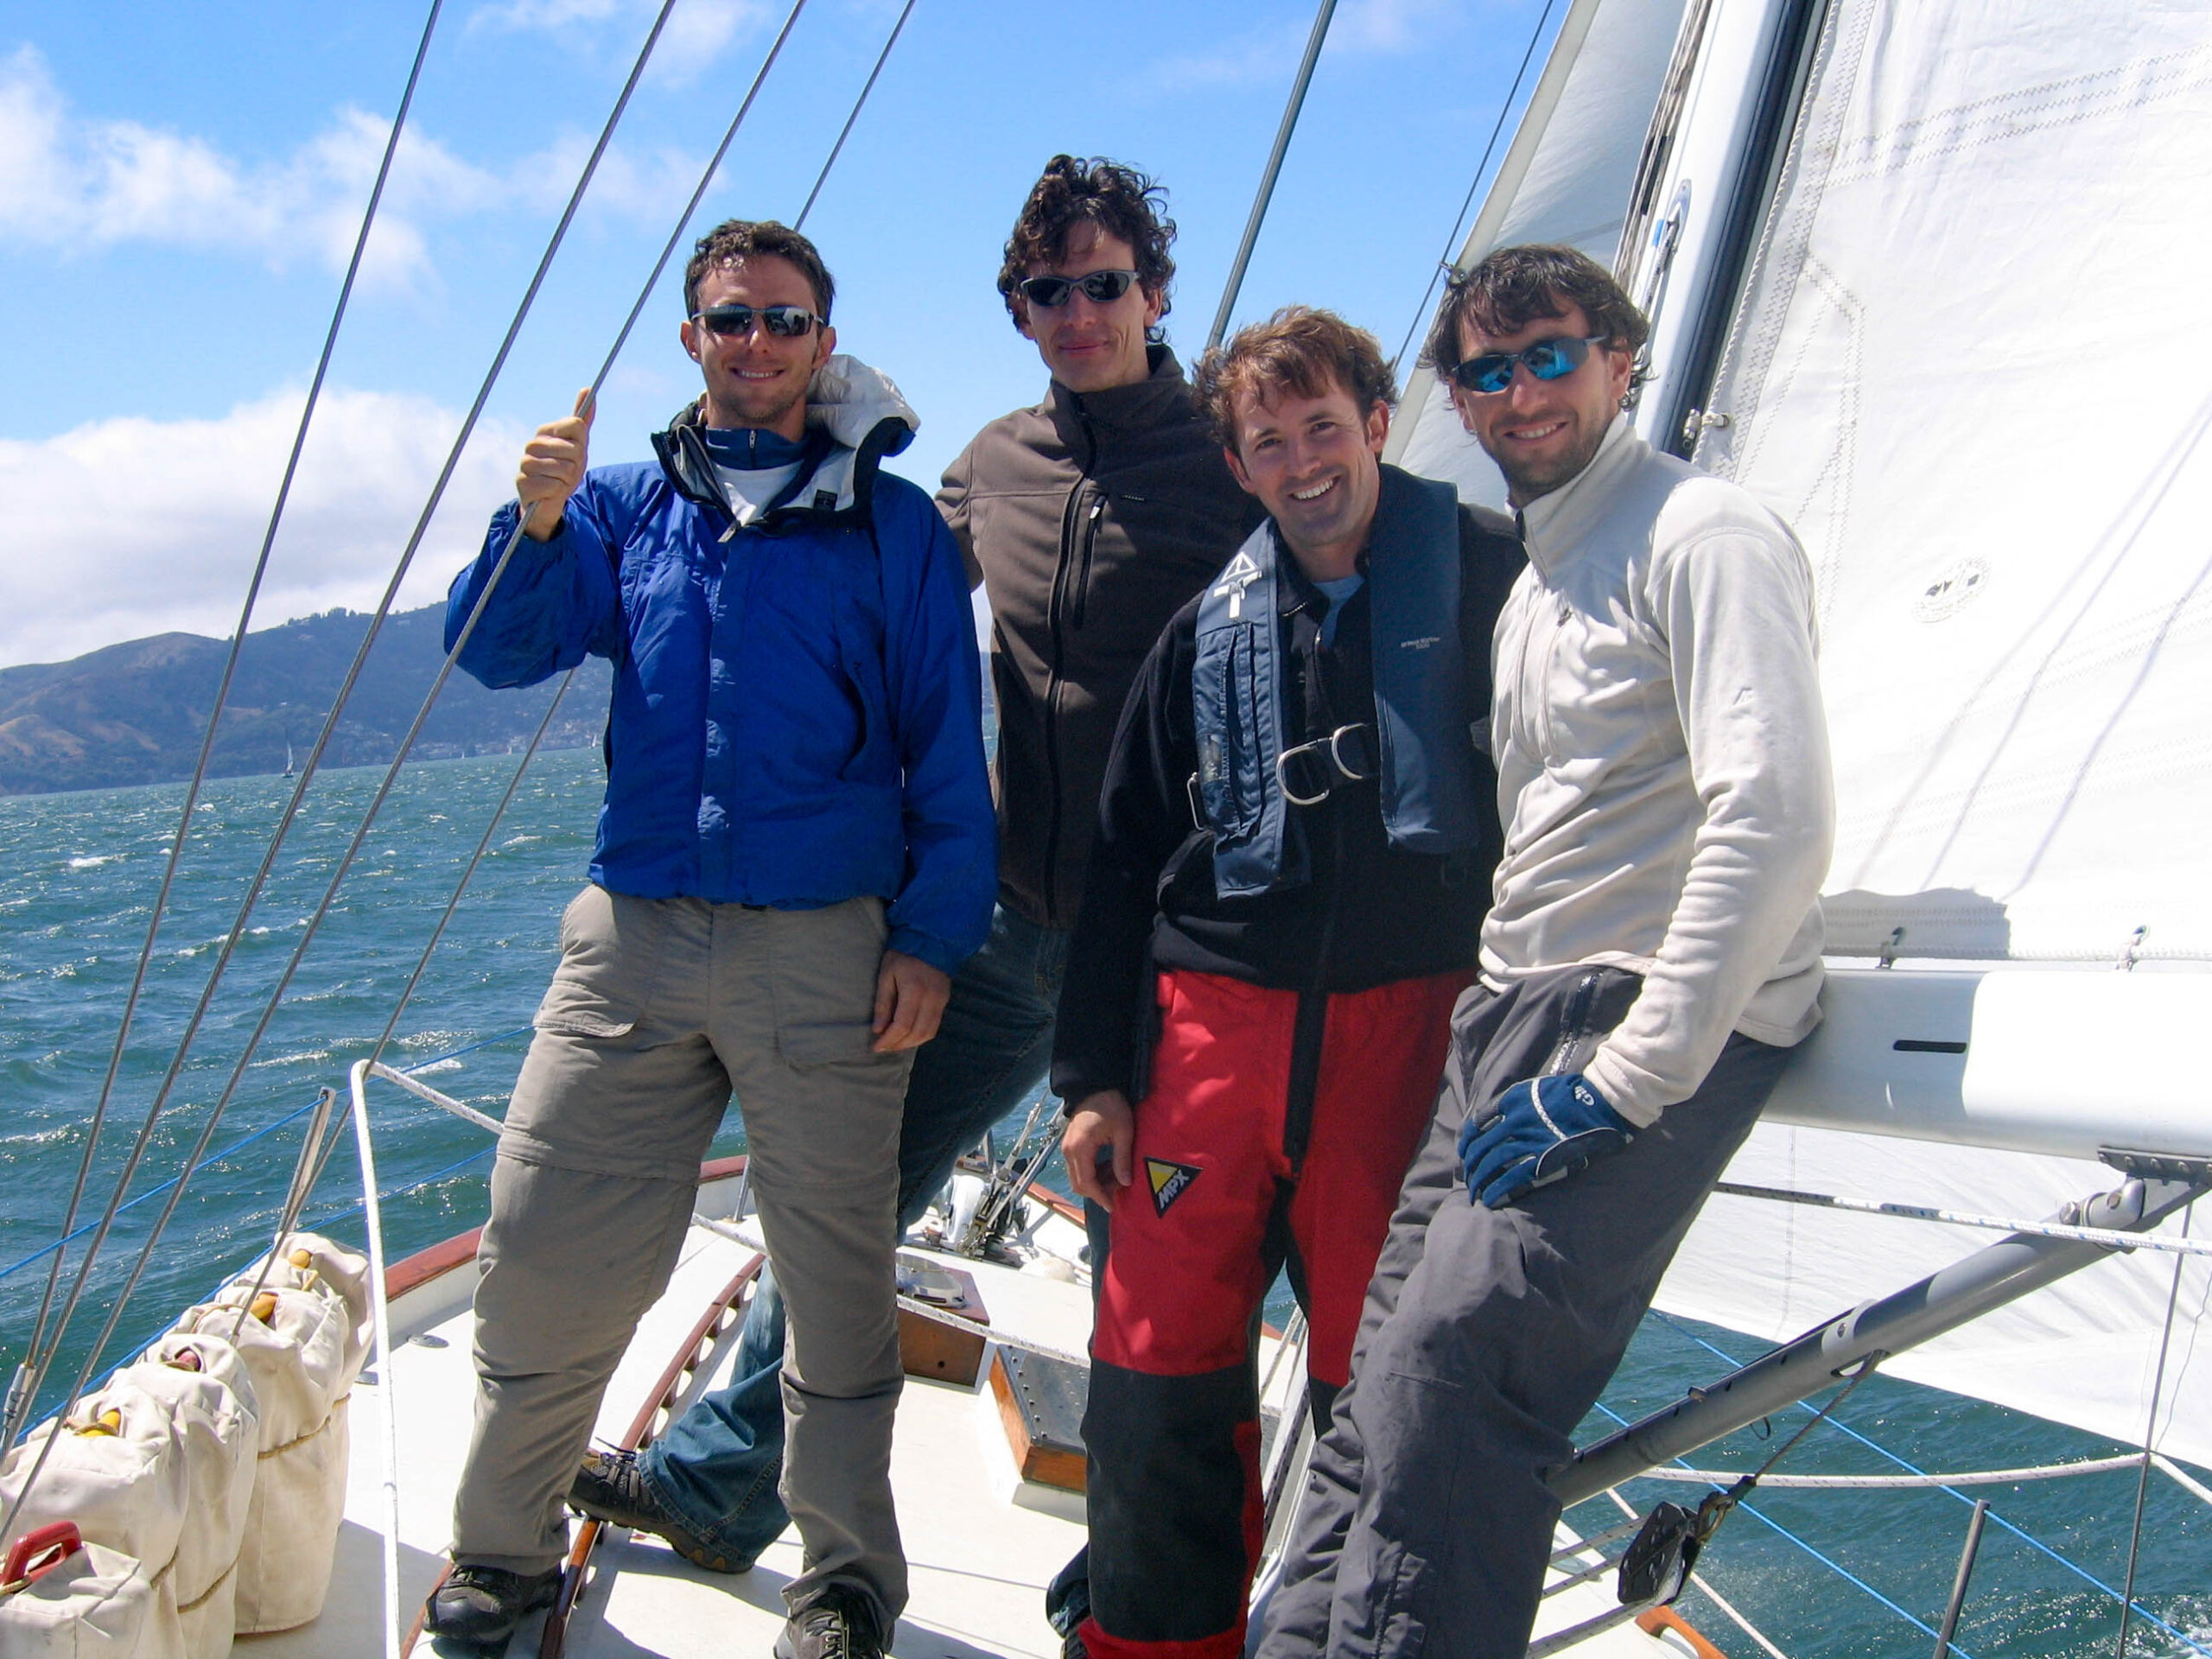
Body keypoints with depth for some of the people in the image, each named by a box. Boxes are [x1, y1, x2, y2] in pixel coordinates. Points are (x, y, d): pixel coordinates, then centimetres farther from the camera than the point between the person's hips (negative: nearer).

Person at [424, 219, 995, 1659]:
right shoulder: (627, 506, 15)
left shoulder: (890, 525, 7)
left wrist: (931, 937, -5)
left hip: (824, 946, -2)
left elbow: (946, 749, 3)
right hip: (634, 934, 3)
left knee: (836, 1279, 4)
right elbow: (498, 651, 3)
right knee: (542, 1253, 2)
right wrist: (534, 523, -16)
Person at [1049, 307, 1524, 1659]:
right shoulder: (1208, 631, 12)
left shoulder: (1488, 576, 3)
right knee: (1154, 1371, 2)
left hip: (1407, 1026, -2)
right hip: (1215, 1022, 3)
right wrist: (1094, 1075, 9)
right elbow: (1126, 861, 14)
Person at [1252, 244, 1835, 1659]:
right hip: (1516, 1013, 8)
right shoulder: (1532, 581, 22)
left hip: (1657, 1025, -8)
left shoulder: (1703, 534, -7)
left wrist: (1628, 1076, -19)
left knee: (1446, 1375, -19)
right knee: (1384, 1369, 2)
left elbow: (1776, 816, -19)